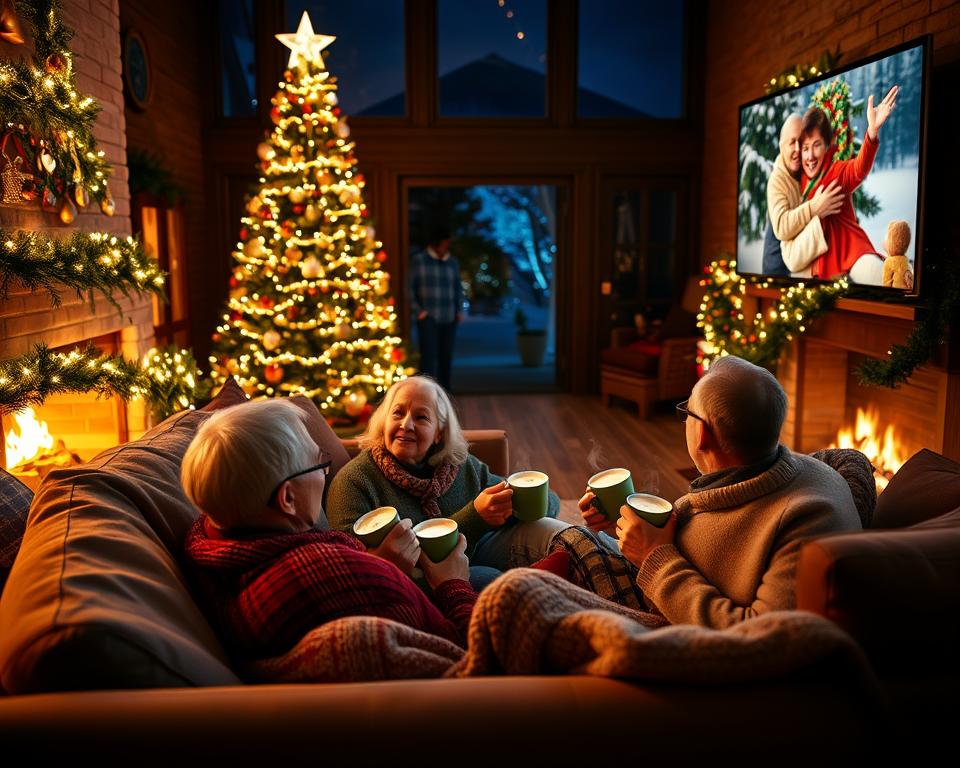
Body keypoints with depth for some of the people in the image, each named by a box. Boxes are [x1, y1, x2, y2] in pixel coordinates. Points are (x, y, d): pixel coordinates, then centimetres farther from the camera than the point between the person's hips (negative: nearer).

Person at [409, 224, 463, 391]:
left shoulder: (452, 262, 12)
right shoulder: (418, 260, 3)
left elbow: (458, 288, 21)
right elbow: (410, 287, 2)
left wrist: (459, 310, 10)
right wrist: (418, 310, -7)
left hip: (449, 319, 4)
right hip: (428, 318, -4)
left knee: (446, 357, 7)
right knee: (429, 355, -11)